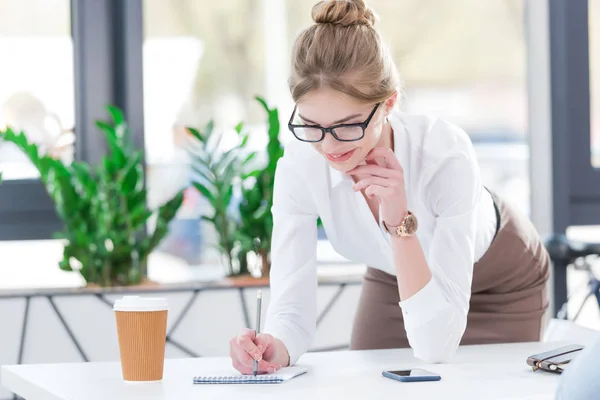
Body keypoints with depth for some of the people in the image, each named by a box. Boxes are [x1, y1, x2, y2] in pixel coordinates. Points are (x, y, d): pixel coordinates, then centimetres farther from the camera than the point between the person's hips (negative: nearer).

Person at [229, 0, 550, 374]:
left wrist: (400, 222, -49)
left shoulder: (446, 155, -40)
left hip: (500, 284, -2)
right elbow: (292, 311, -30)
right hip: (389, 278, 3)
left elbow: (435, 347, -42)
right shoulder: (298, 166, -30)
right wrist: (275, 349, -52)